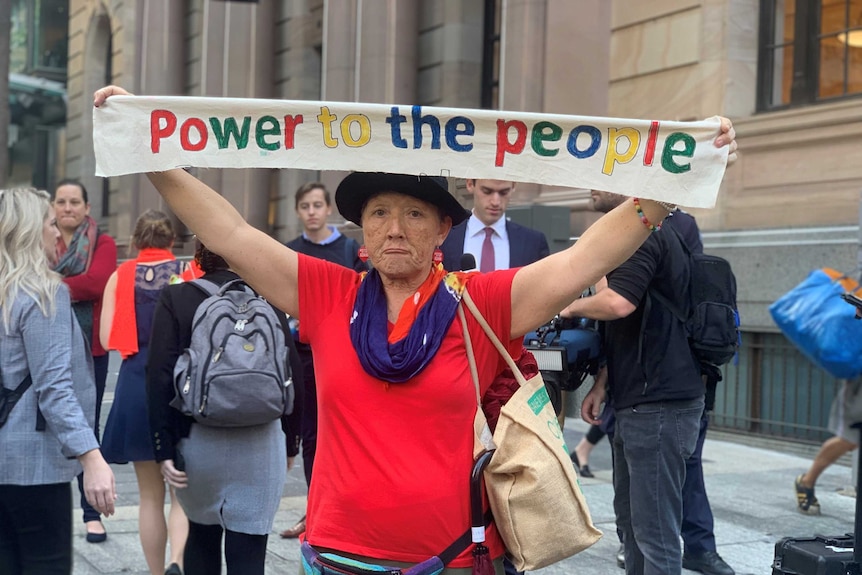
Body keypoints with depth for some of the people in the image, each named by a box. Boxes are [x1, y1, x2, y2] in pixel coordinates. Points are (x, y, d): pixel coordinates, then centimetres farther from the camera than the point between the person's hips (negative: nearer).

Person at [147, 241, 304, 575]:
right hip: (260, 443, 0)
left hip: (197, 439, 0)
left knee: (201, 534, 23)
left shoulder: (175, 300, -1)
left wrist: (164, 448, -6)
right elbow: (293, 374, 1)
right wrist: (291, 442, 11)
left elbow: (160, 377, -8)